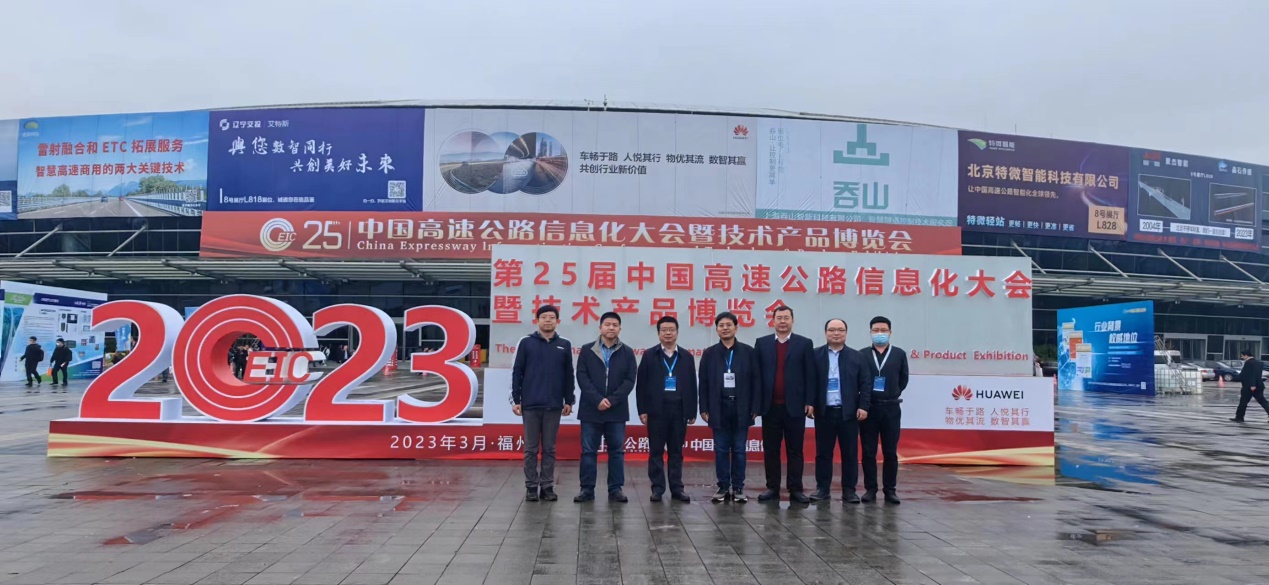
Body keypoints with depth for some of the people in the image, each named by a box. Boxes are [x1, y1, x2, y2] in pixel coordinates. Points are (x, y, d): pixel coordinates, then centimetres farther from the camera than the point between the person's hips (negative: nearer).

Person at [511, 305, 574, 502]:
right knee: (531, 448, 5)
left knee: (549, 449, 7)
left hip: (554, 406, 1)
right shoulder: (526, 342, 1)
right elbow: (517, 372, 1)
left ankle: (547, 486, 15)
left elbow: (568, 375, 9)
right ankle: (531, 487, 13)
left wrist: (569, 401, 6)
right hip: (530, 405, -1)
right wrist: (515, 400, -4)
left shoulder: (564, 345, 7)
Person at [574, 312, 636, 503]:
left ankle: (615, 489, 12)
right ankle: (587, 489, 10)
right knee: (588, 451, 3)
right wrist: (598, 400, -14)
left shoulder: (627, 353, 6)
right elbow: (582, 377, -3)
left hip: (617, 411, 1)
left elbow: (629, 380, -1)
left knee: (617, 451, 5)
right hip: (591, 410, -1)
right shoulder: (587, 350, 4)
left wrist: (611, 400, -13)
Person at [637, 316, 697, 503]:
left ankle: (676, 488, 13)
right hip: (656, 410, -1)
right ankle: (658, 488, 9)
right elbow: (641, 384, 0)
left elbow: (692, 386, 7)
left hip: (679, 411, 2)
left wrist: (692, 412, 3)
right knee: (656, 451, 3)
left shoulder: (687, 356, 9)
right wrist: (642, 410, -6)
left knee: (676, 451, 7)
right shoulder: (649, 355, 4)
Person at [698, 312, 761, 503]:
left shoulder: (748, 352, 3)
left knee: (739, 450, 5)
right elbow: (703, 383, 5)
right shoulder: (709, 353, 6)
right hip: (719, 408, 1)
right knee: (721, 449, 5)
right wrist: (704, 409, -1)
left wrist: (755, 408, -4)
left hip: (741, 408, -1)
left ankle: (738, 488, 12)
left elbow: (756, 381, 1)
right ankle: (723, 487, 12)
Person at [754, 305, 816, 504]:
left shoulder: (805, 343, 4)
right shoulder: (762, 343, 7)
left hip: (795, 406, -1)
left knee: (795, 450, 4)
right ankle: (772, 488, 14)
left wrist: (810, 402, -5)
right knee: (770, 450, 6)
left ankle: (795, 489, 10)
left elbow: (810, 376, 2)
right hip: (770, 406, 1)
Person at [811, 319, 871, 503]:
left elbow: (865, 383, 4)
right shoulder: (815, 355, 3)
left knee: (850, 453, 4)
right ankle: (823, 488, 15)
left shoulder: (856, 356, 6)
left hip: (849, 412, 1)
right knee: (823, 452, 6)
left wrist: (863, 406, -4)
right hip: (824, 412, 0)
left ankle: (849, 490, 13)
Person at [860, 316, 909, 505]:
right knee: (868, 452, 2)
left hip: (891, 408, 0)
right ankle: (870, 489, 10)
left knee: (890, 452, 3)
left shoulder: (899, 354, 6)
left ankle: (890, 489, 11)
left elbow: (903, 379, 13)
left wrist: (893, 394, 7)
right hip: (868, 407, 0)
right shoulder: (862, 354, 4)